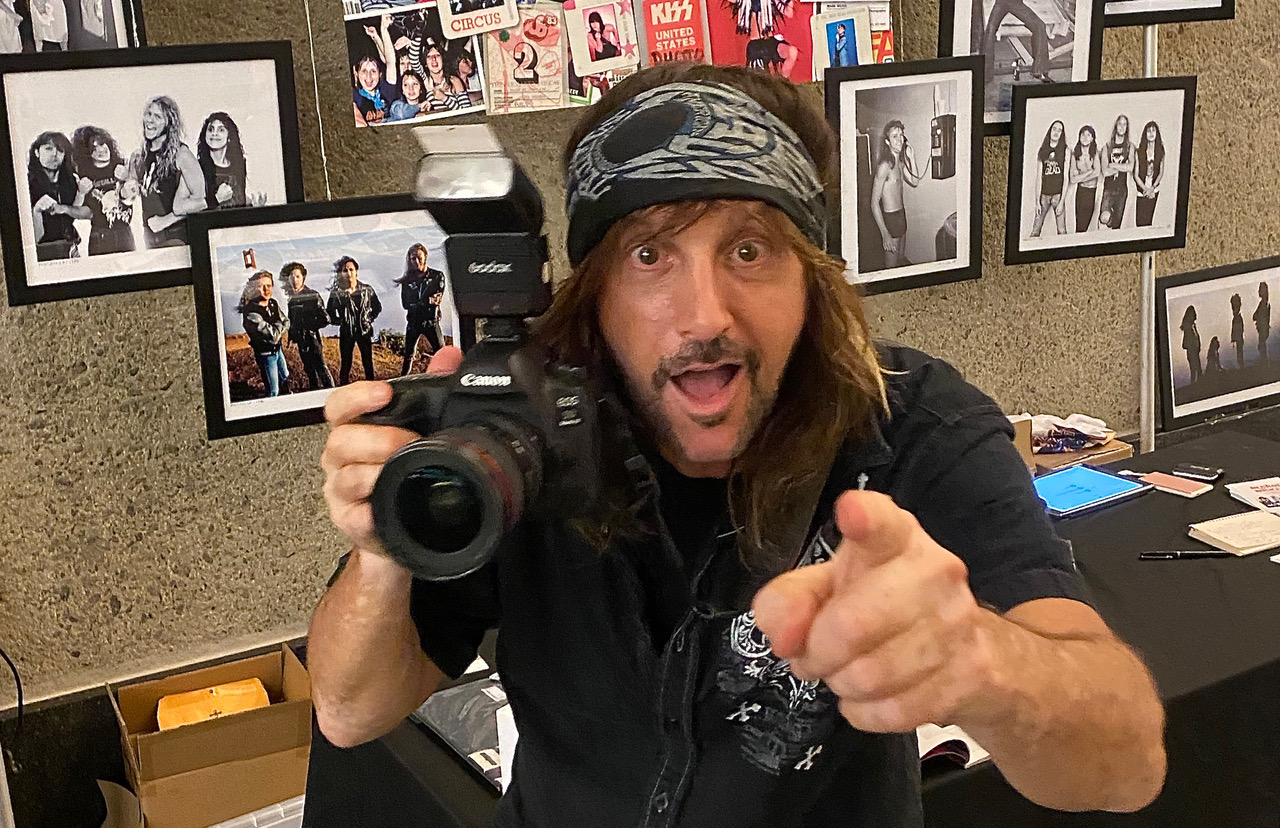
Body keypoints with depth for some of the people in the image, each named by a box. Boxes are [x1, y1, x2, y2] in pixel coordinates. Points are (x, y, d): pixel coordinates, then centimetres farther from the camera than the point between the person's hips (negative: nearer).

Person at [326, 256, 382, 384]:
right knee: (346, 364, 4)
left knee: (368, 364, 7)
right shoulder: (336, 293, -7)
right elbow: (329, 313, 5)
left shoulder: (367, 289, -3)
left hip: (364, 331, 1)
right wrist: (340, 321, -4)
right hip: (346, 333, -1)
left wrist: (369, 319, 2)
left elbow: (377, 307, 11)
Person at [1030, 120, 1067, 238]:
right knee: (1035, 231, -3)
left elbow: (1066, 176, -2)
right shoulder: (1043, 150, 9)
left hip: (1058, 193, -2)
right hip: (1044, 194, 2)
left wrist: (1062, 201, -9)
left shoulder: (1065, 150, 2)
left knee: (1062, 231, -4)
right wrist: (1037, 200, 0)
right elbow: (1039, 176, 7)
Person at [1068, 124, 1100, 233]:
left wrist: (1080, 177, -9)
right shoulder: (1075, 154, -2)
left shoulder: (1095, 153, -2)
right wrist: (1090, 171, -8)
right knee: (1080, 227, -2)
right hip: (1081, 191, 0)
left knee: (1084, 225, 1)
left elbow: (1097, 172, -14)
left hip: (1093, 191, 0)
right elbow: (1072, 179, -7)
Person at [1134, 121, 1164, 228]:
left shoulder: (1160, 151, 0)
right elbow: (1135, 175, -7)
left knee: (1148, 221, 5)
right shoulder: (1139, 151, -8)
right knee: (1140, 221, -4)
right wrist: (1145, 189, -13)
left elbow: (1161, 173, 4)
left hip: (1154, 190, 2)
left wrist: (1152, 188, -9)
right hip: (1141, 190, -2)